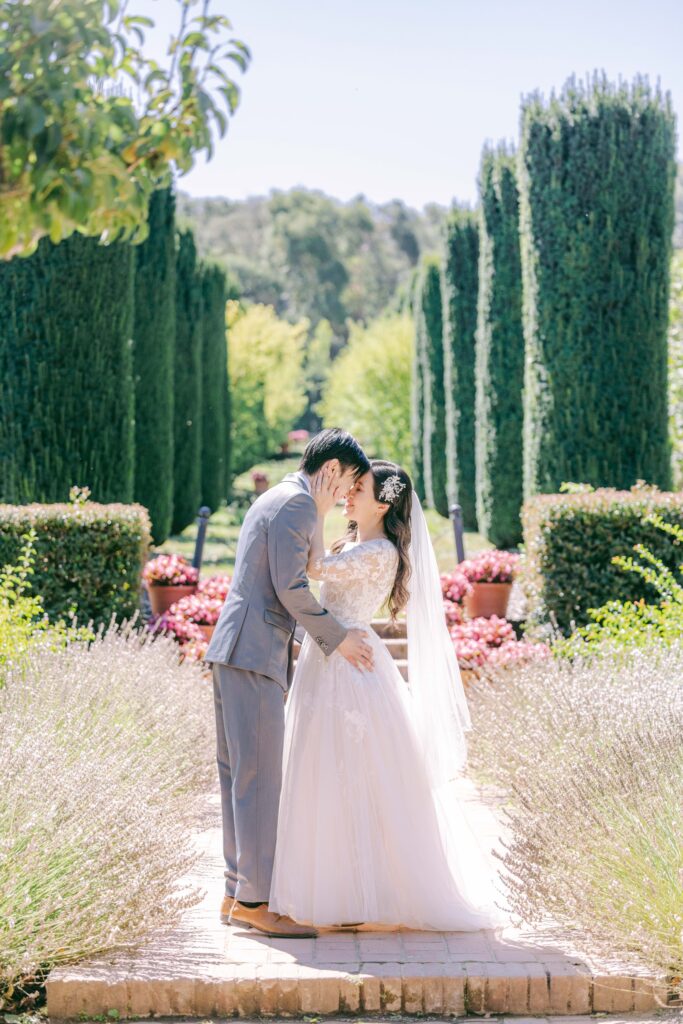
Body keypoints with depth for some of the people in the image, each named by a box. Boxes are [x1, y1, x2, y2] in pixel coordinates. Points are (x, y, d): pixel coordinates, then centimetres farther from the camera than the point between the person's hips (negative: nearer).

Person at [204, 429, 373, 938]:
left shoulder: (273, 499, 23)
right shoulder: (298, 503, -9)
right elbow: (290, 587, -17)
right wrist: (337, 638, -8)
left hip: (235, 652, 10)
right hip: (253, 653, -10)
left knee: (240, 775, 10)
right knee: (260, 776, -9)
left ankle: (238, 895, 14)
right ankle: (256, 899, -6)